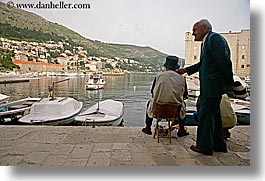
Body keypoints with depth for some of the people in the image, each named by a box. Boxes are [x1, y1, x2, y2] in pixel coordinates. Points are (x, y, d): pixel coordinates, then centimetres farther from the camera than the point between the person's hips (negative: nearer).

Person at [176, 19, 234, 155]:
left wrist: (229, 82, -12)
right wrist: (186, 70, 23)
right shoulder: (206, 42, 18)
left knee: (206, 115, -2)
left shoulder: (214, 38, -13)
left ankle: (205, 146, 11)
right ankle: (219, 144, 30)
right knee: (214, 114, 17)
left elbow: (224, 61, -18)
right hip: (209, 85, 10)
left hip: (212, 85, -10)